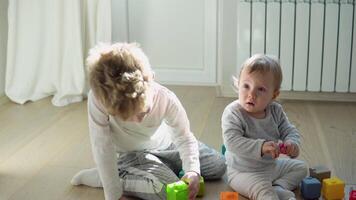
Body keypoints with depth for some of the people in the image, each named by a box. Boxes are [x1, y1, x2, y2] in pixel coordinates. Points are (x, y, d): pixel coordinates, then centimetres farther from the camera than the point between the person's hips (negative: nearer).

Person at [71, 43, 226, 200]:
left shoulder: (166, 99, -31)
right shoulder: (98, 99, -38)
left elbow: (184, 138, -18)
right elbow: (102, 149, -31)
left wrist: (192, 171, -35)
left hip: (164, 143, 4)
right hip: (129, 155, -4)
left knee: (218, 166, 4)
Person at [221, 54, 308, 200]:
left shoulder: (276, 111, -3)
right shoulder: (232, 113, -22)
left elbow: (289, 130, 2)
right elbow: (232, 142, -32)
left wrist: (292, 144, -24)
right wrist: (261, 147, -44)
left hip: (272, 165, 7)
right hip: (243, 172, -7)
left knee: (300, 167, 10)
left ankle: (278, 188, -7)